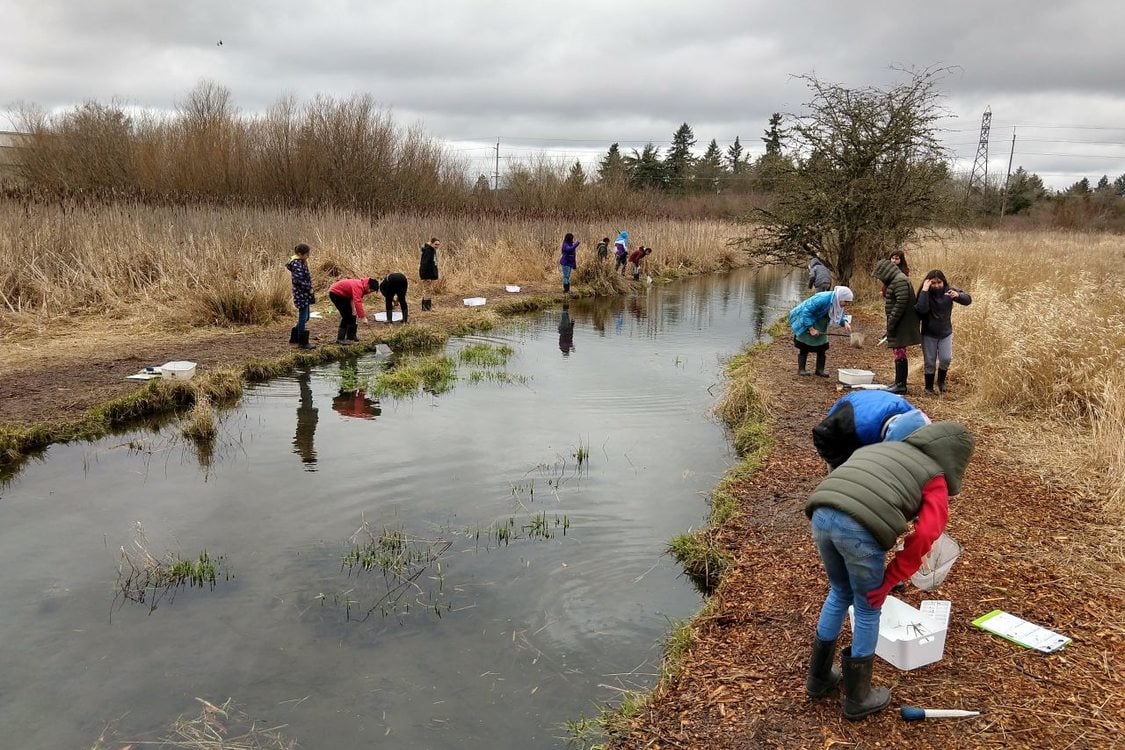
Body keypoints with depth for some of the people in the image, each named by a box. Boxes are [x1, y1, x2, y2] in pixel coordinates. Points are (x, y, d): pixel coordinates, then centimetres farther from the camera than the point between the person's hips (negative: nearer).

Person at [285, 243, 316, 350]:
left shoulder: (301, 262, 13)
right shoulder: (297, 264, -16)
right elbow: (299, 280, -23)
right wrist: (309, 289, -16)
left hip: (305, 294, 10)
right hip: (301, 294, -10)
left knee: (304, 317, 17)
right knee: (303, 318, -4)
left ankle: (294, 338, 28)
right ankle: (302, 342, 2)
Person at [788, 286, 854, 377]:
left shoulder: (837, 302, -12)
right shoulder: (822, 299, -35)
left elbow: (839, 315, 6)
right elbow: (806, 312, -32)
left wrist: (845, 322, -16)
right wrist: (811, 329, -30)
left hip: (819, 324, 7)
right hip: (805, 320, -7)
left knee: (822, 346, 2)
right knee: (804, 346, -3)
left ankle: (820, 369, 8)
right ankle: (801, 369, 6)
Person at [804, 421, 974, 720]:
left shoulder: (882, 447, 35)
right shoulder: (935, 477, 17)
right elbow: (925, 535, 4)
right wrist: (890, 581, 10)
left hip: (820, 514, 6)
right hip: (860, 528, -5)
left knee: (840, 593, 30)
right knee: (868, 609, 20)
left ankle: (819, 678, 43)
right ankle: (857, 698, 34)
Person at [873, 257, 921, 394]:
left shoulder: (900, 280, -14)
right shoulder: (895, 280, 18)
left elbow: (901, 302, -22)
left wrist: (891, 323, -19)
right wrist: (890, 324, 16)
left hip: (902, 325, -10)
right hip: (898, 325, 10)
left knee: (900, 353, -5)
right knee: (899, 353, 13)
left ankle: (901, 384, -1)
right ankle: (899, 382, 19)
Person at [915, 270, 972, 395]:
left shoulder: (949, 290, -8)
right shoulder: (924, 293, -12)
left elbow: (968, 300, -11)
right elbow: (921, 309, -29)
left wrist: (958, 295, -32)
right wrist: (924, 290, -32)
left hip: (946, 333, 1)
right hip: (929, 334, -1)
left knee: (946, 359, -9)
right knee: (929, 362, 5)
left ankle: (941, 381, 19)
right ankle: (929, 387, 21)